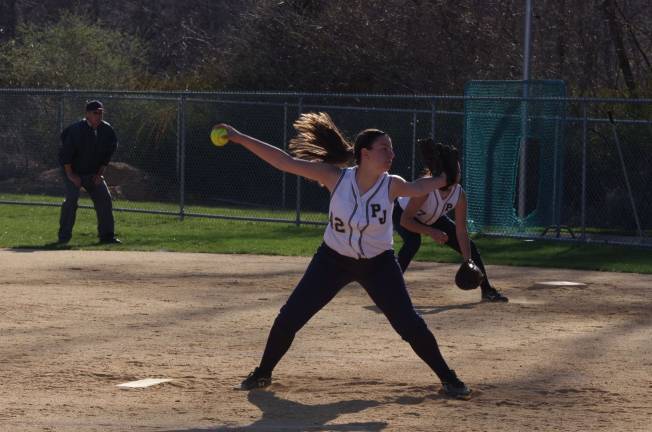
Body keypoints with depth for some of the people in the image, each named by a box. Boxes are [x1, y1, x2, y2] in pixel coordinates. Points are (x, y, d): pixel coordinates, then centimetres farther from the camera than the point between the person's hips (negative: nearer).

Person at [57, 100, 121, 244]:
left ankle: (107, 235, 6)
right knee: (72, 199, -19)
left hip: (93, 173, 5)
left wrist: (100, 173, 0)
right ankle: (64, 236, -10)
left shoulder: (106, 130, -6)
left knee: (104, 198, -2)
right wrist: (70, 174, -16)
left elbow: (108, 153, 6)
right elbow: (65, 152, -18)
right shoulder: (76, 130, -22)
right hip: (73, 172, -5)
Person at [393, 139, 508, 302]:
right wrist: (431, 232, -41)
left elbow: (461, 232, -20)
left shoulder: (460, 195, -25)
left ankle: (487, 290, 19)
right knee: (413, 242, -38)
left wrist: (468, 263, -25)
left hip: (433, 220, 6)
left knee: (469, 246, 1)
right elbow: (405, 220, -36)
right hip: (403, 214, -6)